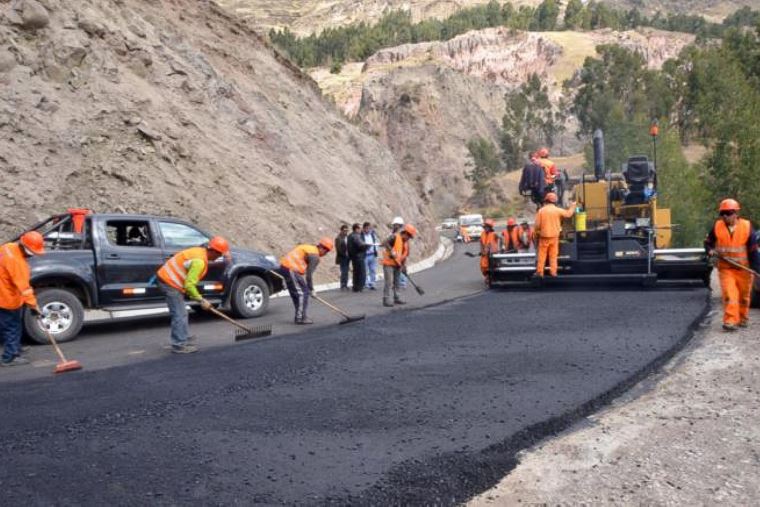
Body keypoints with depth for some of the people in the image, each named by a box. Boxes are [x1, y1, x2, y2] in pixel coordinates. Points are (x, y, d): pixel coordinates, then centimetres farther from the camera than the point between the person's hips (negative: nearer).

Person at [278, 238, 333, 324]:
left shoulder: (309, 248, 20)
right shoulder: (315, 256, -8)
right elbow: (309, 274, -11)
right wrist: (311, 289, -1)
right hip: (292, 269, -10)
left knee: (295, 293, 17)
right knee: (303, 292, -2)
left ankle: (300, 316, 25)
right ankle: (301, 318, 0)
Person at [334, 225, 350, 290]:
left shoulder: (348, 237, 7)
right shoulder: (338, 238, -10)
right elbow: (338, 249, -12)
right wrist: (344, 254, -13)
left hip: (347, 257, 6)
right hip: (342, 258, -6)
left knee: (346, 272, 8)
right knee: (343, 272, -6)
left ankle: (345, 285, 14)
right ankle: (342, 286, 0)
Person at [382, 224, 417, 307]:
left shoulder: (406, 243, 11)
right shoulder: (395, 237, -13)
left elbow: (405, 255, 14)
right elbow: (385, 243, -25)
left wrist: (404, 265, 5)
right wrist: (391, 251, -31)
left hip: (398, 265, 8)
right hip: (389, 263, -8)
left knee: (396, 282, 15)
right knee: (389, 282, -11)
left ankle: (396, 298, 24)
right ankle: (386, 299, -8)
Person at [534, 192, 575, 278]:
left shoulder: (541, 210, -6)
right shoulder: (557, 210, -5)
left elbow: (537, 224, -6)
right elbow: (568, 214, 7)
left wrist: (536, 233, 10)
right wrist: (572, 206, 25)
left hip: (544, 236, -1)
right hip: (554, 236, 1)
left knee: (542, 255, 5)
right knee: (553, 255, 8)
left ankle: (539, 271, 5)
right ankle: (553, 271, 7)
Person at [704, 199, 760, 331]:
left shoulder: (747, 227, -7)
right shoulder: (717, 227, -4)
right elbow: (708, 242, 10)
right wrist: (710, 250, -12)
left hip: (744, 268, 0)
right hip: (725, 268, 0)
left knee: (744, 296, 14)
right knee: (729, 295, -13)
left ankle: (743, 319, 33)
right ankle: (730, 321, -13)